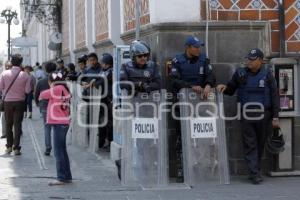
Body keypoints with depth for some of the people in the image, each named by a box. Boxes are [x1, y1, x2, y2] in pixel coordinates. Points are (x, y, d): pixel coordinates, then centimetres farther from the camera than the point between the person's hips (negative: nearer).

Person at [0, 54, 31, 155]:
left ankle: (9, 146, 17)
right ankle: (16, 148, 1)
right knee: (17, 124, 4)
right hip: (19, 101, -1)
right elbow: (28, 90, -7)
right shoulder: (25, 75, -10)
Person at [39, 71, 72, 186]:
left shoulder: (57, 89, -12)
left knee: (59, 151, -7)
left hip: (59, 124, -9)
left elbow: (43, 95, -2)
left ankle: (62, 178, -6)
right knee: (62, 151, 15)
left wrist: (41, 96, 17)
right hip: (63, 123, 9)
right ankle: (67, 176, 20)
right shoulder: (64, 89, 13)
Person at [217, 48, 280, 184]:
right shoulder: (240, 73, 6)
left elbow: (274, 96, 1)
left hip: (263, 115, 0)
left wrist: (275, 117, -4)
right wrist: (224, 87, -8)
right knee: (250, 145, -5)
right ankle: (255, 174, -8)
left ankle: (255, 171, 20)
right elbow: (231, 90, 16)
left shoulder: (267, 74, 2)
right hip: (246, 115, 0)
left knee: (260, 144, 8)